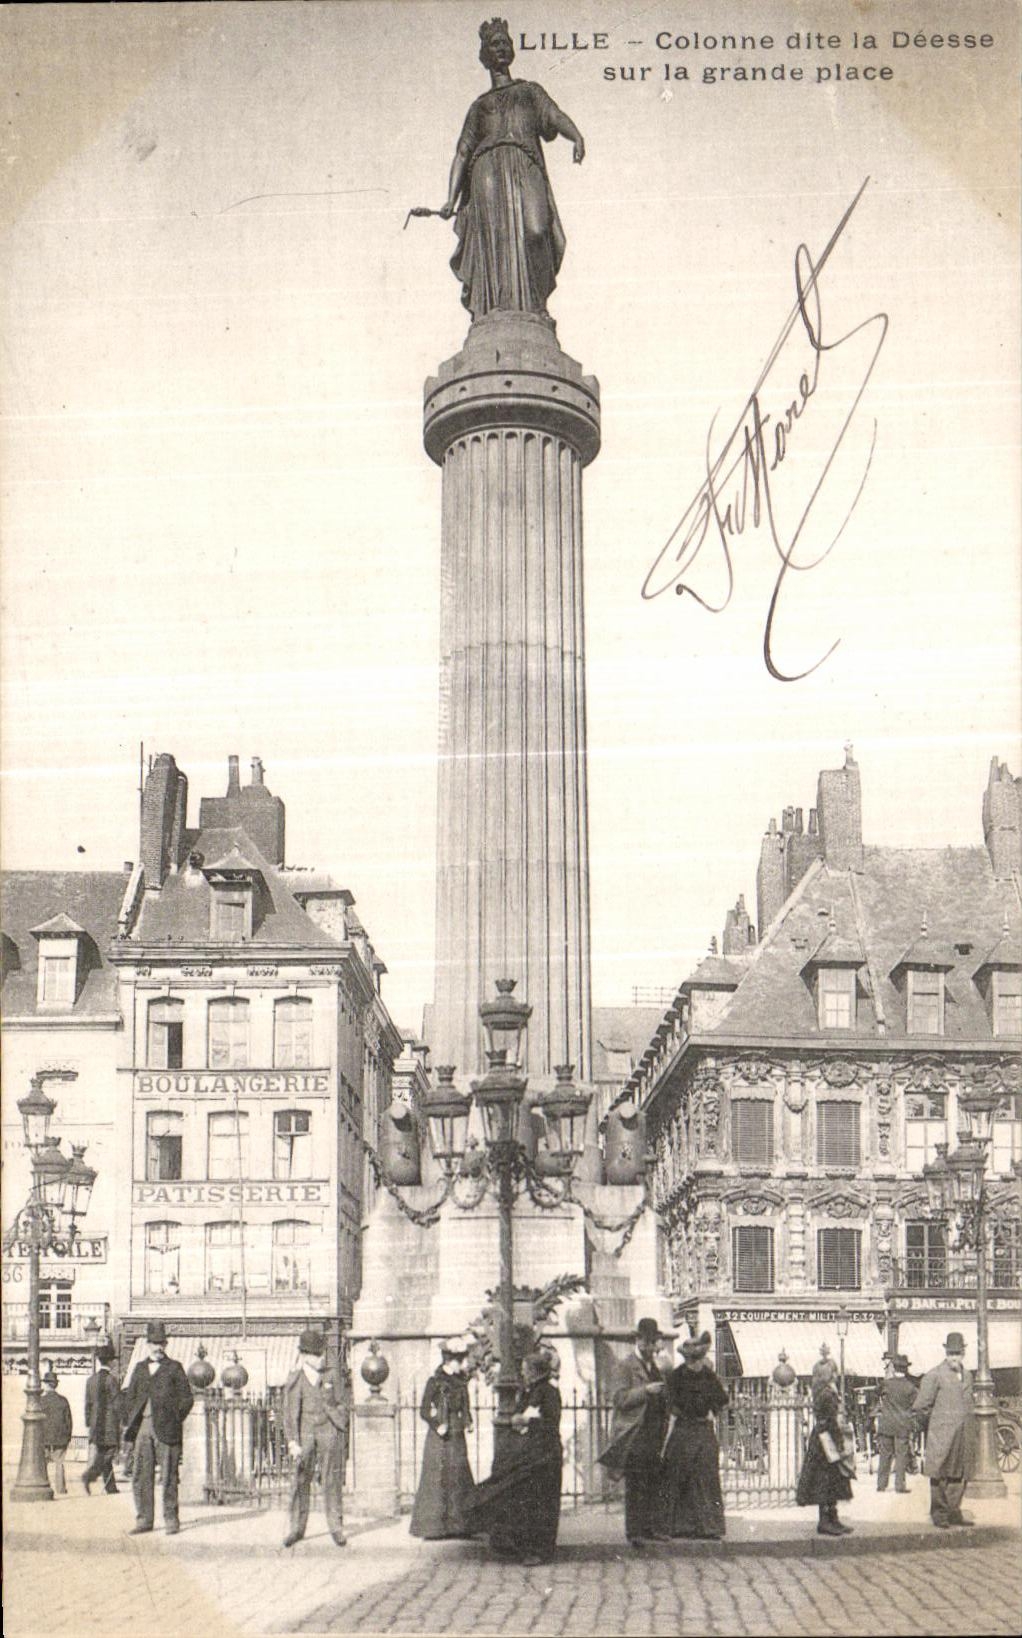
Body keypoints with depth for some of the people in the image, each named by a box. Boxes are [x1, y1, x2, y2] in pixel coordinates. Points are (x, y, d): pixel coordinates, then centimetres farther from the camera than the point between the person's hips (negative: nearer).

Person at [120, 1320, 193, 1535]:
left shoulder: (174, 1367, 6)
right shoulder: (139, 1368, 18)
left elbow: (186, 1398, 3)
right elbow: (130, 1396, 17)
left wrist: (176, 1419, -6)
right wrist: (128, 1423, 6)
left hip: (166, 1429, -4)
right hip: (142, 1429, 4)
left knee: (169, 1475, -2)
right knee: (140, 1475, 3)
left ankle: (171, 1520, 4)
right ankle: (144, 1520, 11)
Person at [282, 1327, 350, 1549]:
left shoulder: (333, 1375, 5)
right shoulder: (294, 1380, 1)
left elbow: (343, 1404, 10)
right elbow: (289, 1413, 0)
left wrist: (340, 1431, 3)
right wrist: (292, 1442, -7)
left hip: (329, 1431, 0)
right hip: (305, 1433, 0)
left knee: (332, 1481, 1)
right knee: (300, 1481, 0)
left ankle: (336, 1526, 9)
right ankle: (297, 1527, 10)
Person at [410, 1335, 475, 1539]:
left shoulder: (460, 1381, 10)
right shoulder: (435, 1382, -9)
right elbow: (424, 1411, -9)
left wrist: (467, 1422, -1)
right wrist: (437, 1426, -22)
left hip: (458, 1437, 7)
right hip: (439, 1438, -7)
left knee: (460, 1480, 6)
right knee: (437, 1479, -5)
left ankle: (458, 1525, 12)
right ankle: (431, 1528, 0)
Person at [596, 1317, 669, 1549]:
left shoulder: (655, 1367, 19)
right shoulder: (626, 1366, -4)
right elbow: (620, 1399, -13)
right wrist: (646, 1390, -19)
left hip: (654, 1436, 6)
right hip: (634, 1437, -6)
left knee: (655, 1484, 4)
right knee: (635, 1487, -5)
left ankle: (653, 1527, 9)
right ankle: (634, 1532, -3)